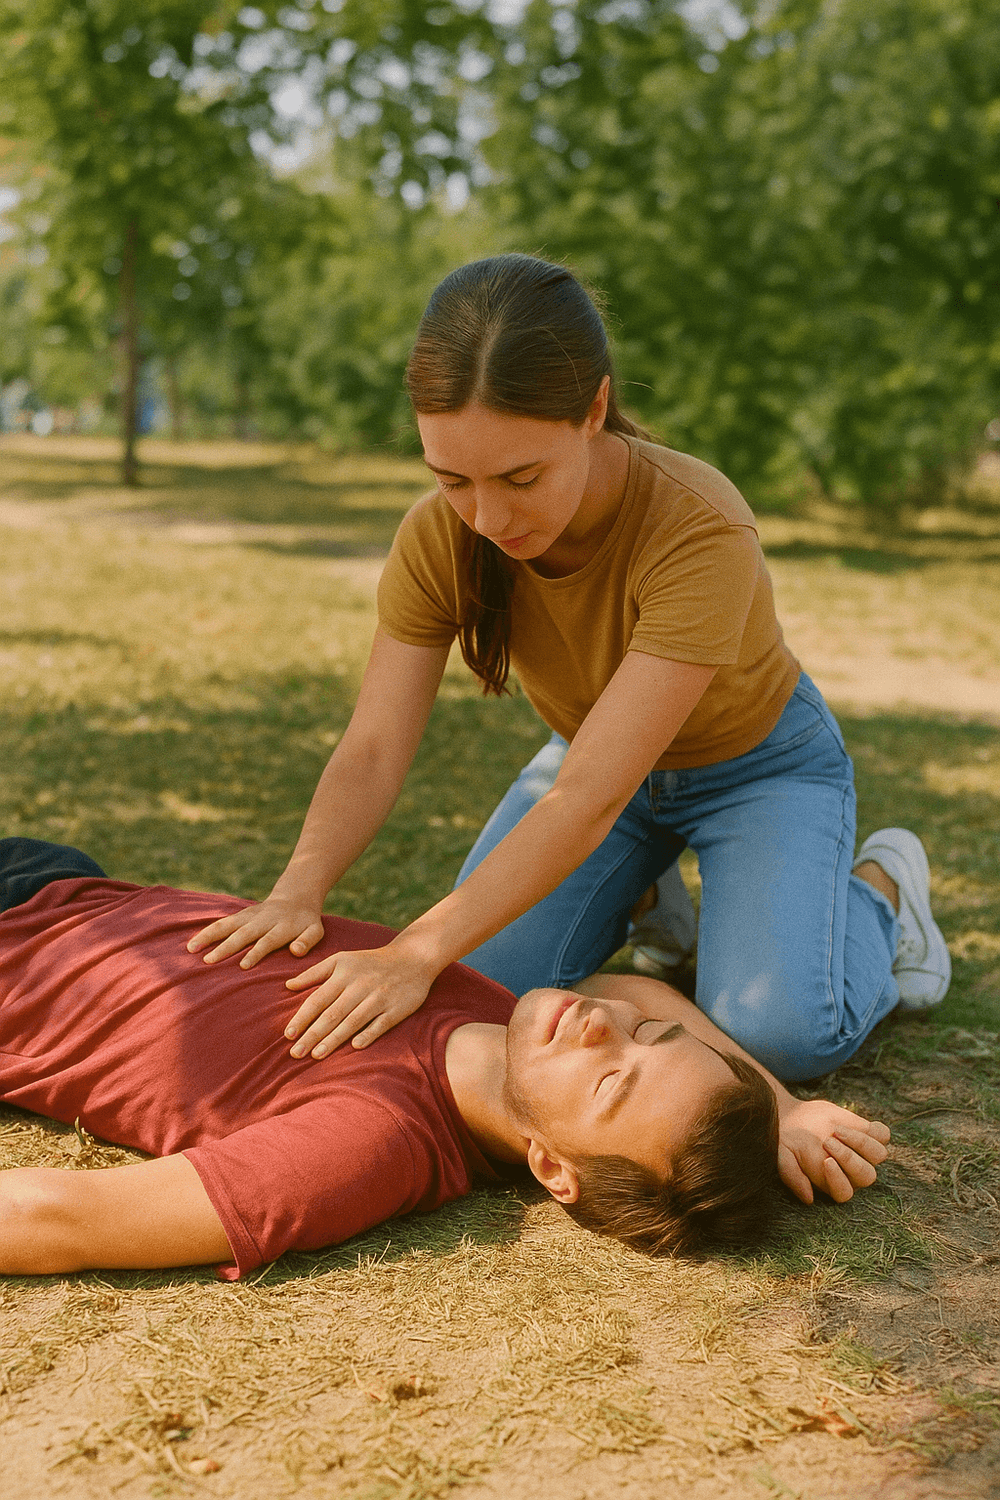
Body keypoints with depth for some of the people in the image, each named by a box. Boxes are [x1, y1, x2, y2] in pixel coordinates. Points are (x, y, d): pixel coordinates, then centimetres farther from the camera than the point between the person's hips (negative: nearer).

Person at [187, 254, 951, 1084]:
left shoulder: (700, 532, -39)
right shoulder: (439, 538, -24)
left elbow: (590, 798, -44)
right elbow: (373, 750, -26)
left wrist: (416, 955, -52)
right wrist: (298, 891, -47)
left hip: (758, 761, -4)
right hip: (599, 752, 4)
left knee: (781, 1030, -25)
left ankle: (878, 892, 9)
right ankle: (645, 899, 17)